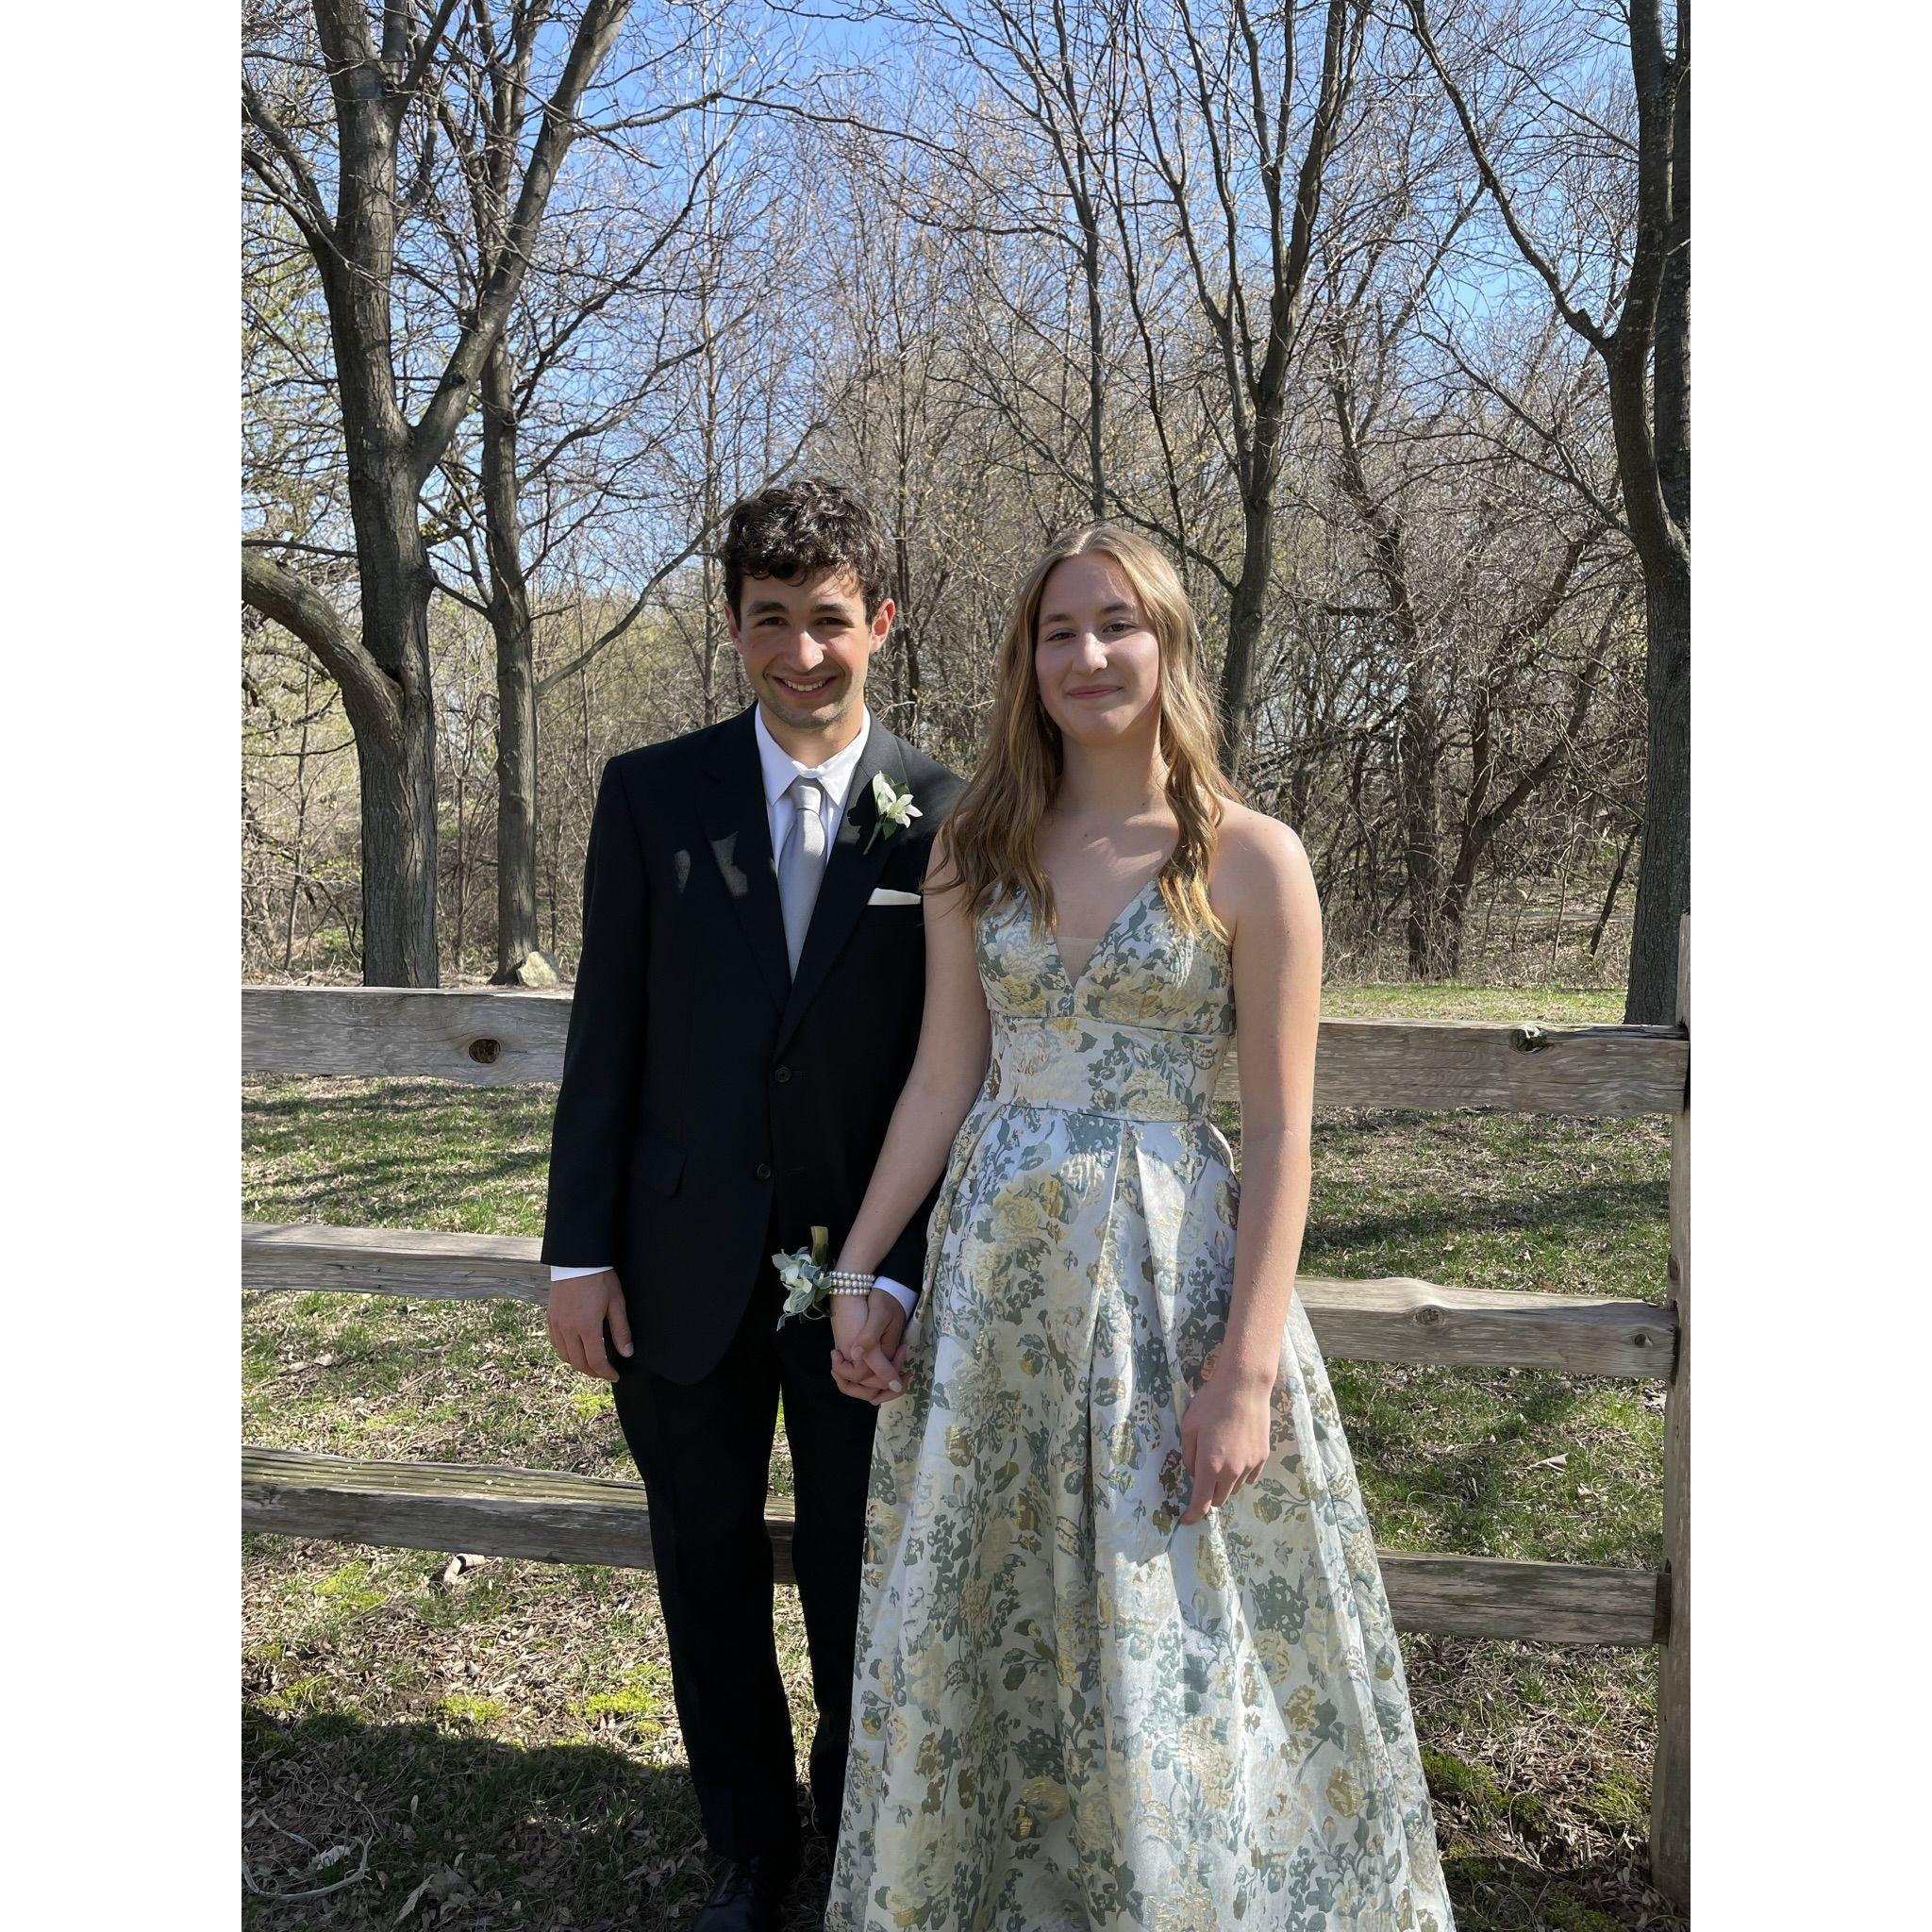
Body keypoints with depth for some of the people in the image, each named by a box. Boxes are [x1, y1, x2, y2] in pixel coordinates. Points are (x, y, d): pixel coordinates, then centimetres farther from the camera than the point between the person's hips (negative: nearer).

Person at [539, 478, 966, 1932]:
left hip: (864, 1271, -1)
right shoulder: (652, 793, -2)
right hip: (687, 1266, 2)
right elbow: (607, 1036, -1)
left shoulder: (945, 817, -6)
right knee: (708, 1574, 17)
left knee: (863, 1587, 15)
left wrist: (903, 1272, -11)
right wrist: (581, 1251, -2)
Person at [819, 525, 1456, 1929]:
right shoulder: (976, 850, 4)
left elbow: (1278, 1134, -8)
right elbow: (942, 1084, 6)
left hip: (1171, 1273, -3)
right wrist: (856, 1269, 5)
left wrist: (1246, 1372, -12)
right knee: (973, 1628, 16)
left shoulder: (1251, 860, -7)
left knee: (1170, 1658, 9)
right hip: (994, 1274, 4)